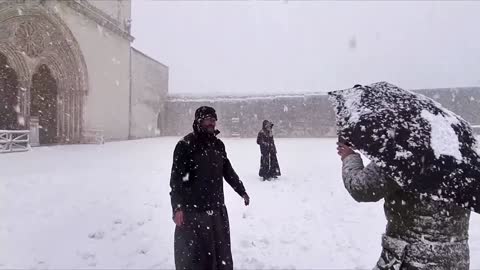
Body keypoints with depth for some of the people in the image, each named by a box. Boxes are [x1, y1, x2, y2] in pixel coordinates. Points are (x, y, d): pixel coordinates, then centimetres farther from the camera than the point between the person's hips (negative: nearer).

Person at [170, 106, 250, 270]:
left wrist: (242, 192, 21)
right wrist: (177, 207, -19)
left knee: (221, 250, 16)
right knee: (194, 253, 5)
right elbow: (176, 178, -13)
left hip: (217, 209, 6)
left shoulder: (218, 144, 7)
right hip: (193, 210, -5)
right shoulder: (185, 145, -10)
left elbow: (228, 171, 17)